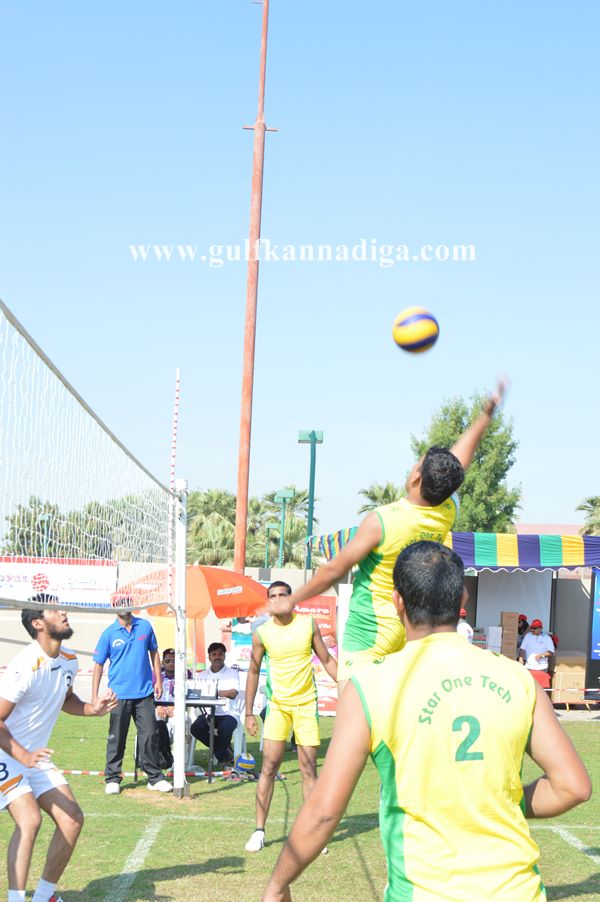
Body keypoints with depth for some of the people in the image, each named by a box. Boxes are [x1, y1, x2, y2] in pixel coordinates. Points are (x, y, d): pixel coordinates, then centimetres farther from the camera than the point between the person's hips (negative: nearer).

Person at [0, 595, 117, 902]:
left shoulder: (69, 660, 2)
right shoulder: (25, 667, -25)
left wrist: (92, 709, 2)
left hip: (37, 757, 8)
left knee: (72, 819, 2)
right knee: (29, 819, -26)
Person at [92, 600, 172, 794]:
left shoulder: (145, 626, 4)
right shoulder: (109, 634, -3)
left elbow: (154, 653, 15)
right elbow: (98, 665, 0)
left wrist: (158, 680, 8)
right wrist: (94, 697, -4)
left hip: (144, 693, 2)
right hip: (119, 695, -2)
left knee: (149, 736, 2)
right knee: (116, 738, 2)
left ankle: (155, 777, 12)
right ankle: (112, 779, 13)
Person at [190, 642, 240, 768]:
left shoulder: (232, 673, 8)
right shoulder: (202, 676, 18)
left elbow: (233, 693, -10)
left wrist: (214, 692, -23)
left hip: (227, 714, -3)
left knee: (224, 728, -34)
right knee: (196, 728, -26)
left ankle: (221, 756, 0)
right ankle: (225, 752, -4)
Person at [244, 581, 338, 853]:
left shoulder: (308, 625, -2)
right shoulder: (262, 633, -3)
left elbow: (327, 660, 8)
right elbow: (254, 672, 7)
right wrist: (249, 713, 6)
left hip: (306, 703, 0)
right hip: (278, 704, 0)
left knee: (309, 768, 1)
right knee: (269, 766, -4)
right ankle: (259, 830, 3)